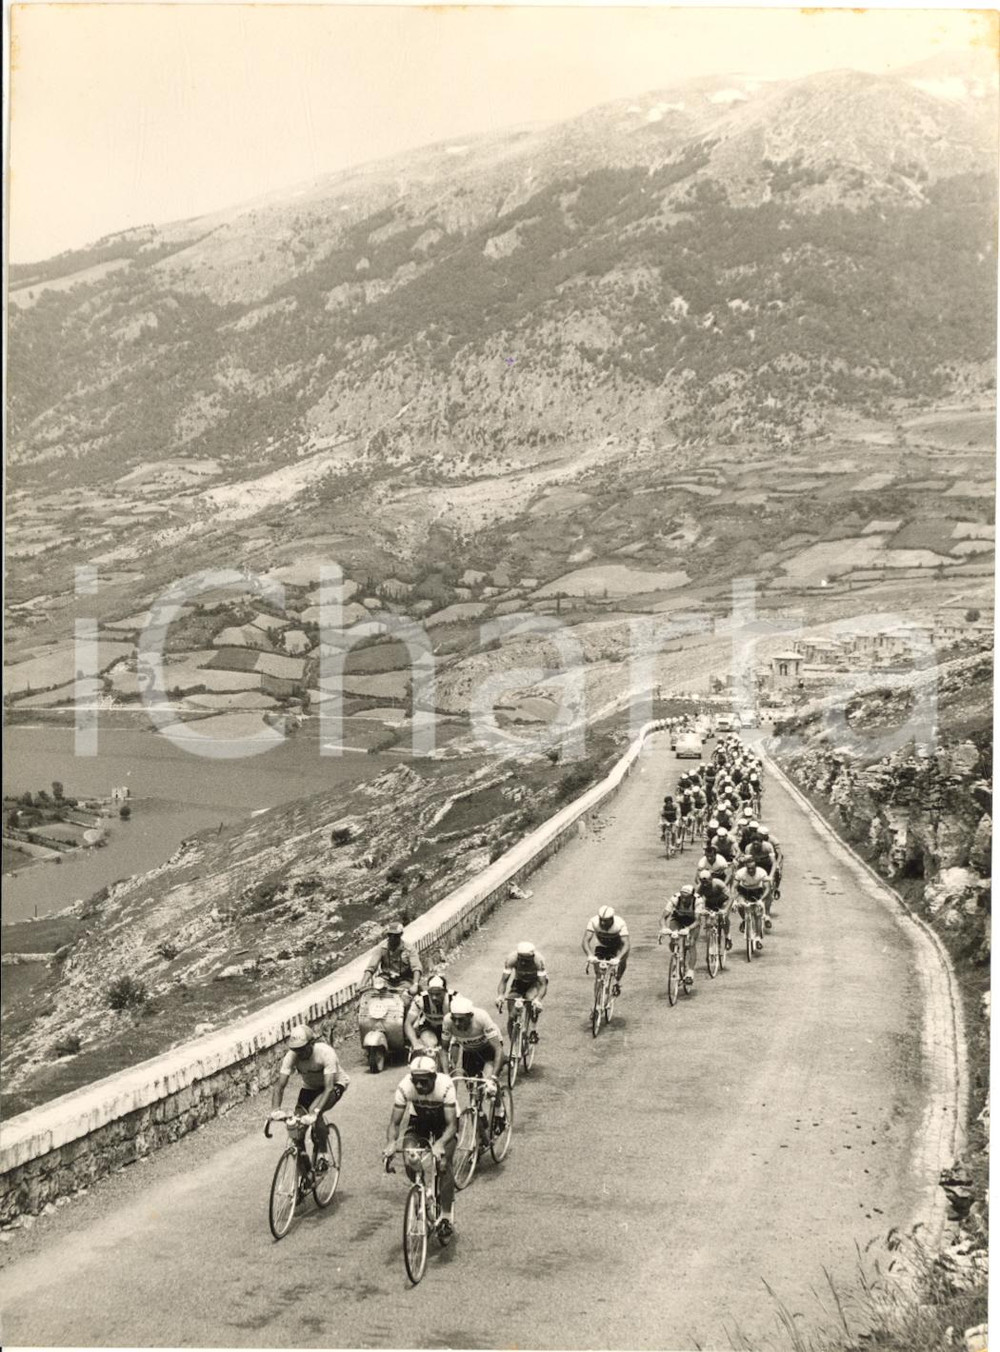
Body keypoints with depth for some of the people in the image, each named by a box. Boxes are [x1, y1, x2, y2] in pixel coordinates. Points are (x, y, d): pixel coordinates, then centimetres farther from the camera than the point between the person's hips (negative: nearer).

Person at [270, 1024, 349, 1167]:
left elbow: (329, 1088, -41)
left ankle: (323, 1153, -13)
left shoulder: (325, 1052, -36)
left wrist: (315, 1112, -54)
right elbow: (279, 1085, -25)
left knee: (314, 1111, -32)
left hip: (335, 1084, -5)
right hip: (310, 1087, 5)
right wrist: (275, 1109, -44)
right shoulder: (291, 1056, -25)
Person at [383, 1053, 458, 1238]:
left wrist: (440, 1144, -54)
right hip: (418, 1120, 2)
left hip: (444, 1121, -2)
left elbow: (451, 1124, -36)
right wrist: (390, 1143, -45)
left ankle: (446, 1216, -10)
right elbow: (394, 1122, -26)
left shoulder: (445, 1085, -36)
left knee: (443, 1163, -23)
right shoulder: (404, 1086, -31)